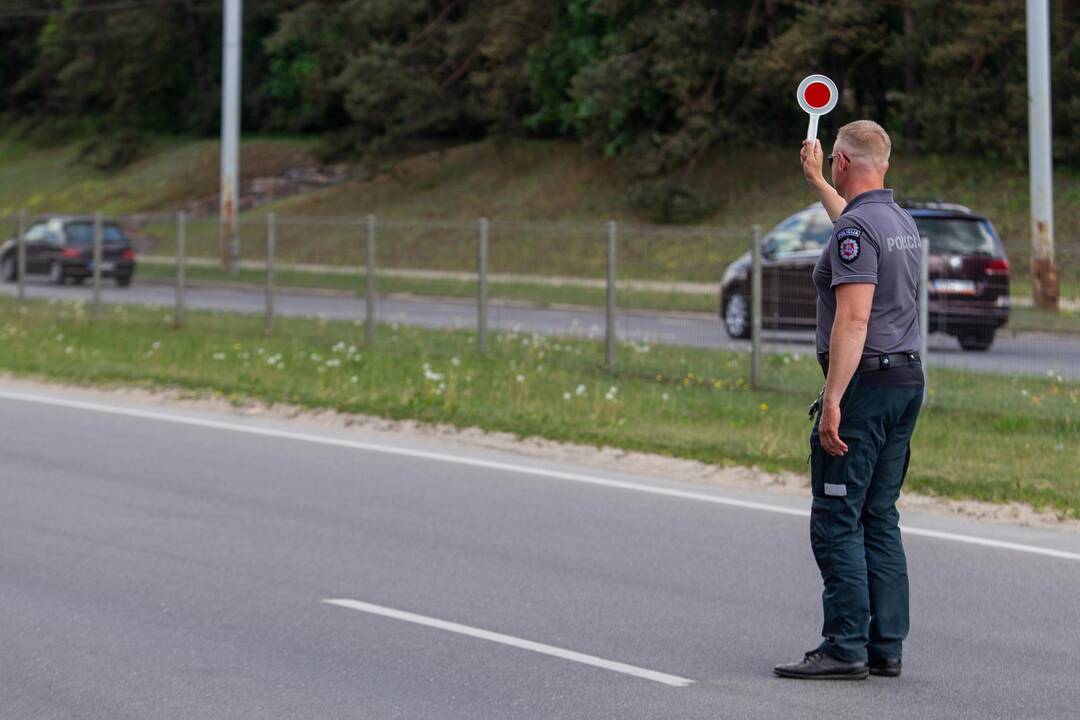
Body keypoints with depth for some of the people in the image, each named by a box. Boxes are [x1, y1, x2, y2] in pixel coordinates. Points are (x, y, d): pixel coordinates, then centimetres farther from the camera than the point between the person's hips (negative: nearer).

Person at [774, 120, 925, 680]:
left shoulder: (855, 230, -15)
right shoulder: (901, 222, 14)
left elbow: (853, 320, -23)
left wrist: (833, 401, -24)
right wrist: (814, 180, 53)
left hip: (864, 382, -9)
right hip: (908, 378, 9)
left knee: (836, 521, -6)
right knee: (879, 519, 12)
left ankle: (846, 649, -7)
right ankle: (886, 646, 11)